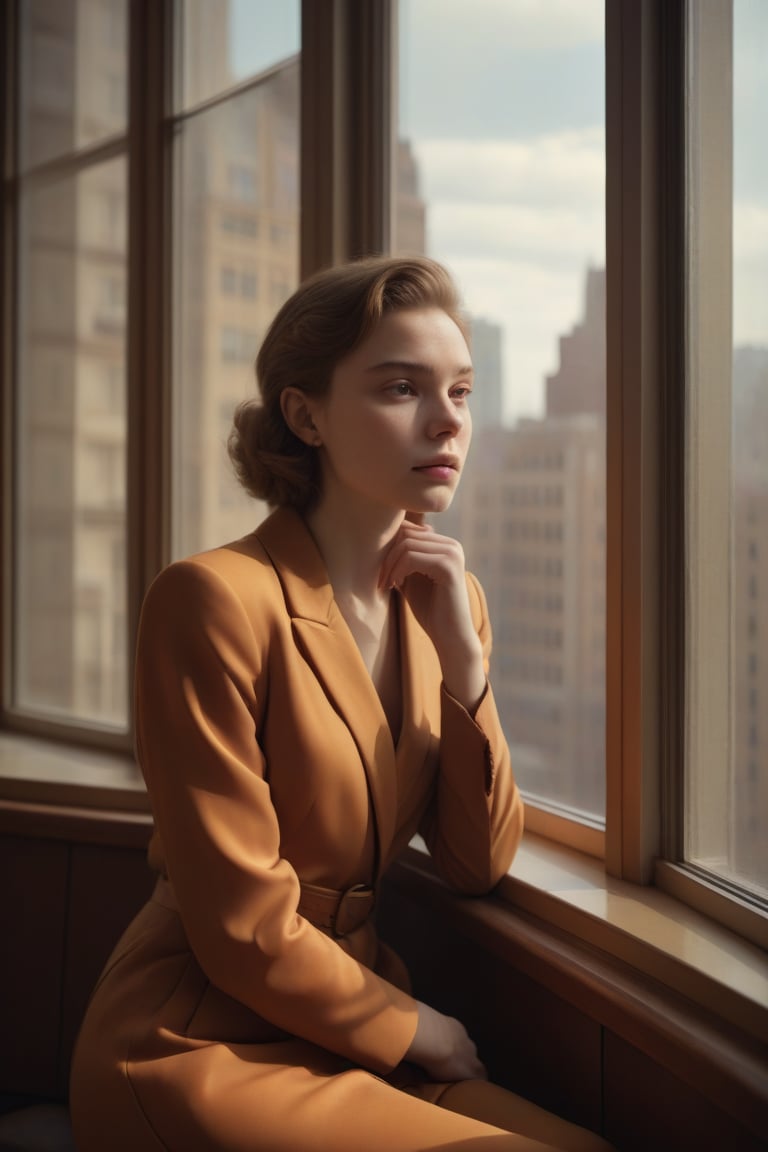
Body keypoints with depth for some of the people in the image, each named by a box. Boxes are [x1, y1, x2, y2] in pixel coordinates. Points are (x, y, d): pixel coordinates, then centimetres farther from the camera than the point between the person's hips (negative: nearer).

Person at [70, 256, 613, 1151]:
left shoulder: (449, 599, 3)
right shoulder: (214, 599, -20)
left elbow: (478, 866, 2)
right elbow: (245, 931, -18)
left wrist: (463, 658, -10)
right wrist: (415, 1028, -3)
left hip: (349, 1032, 6)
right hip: (197, 1053, -6)